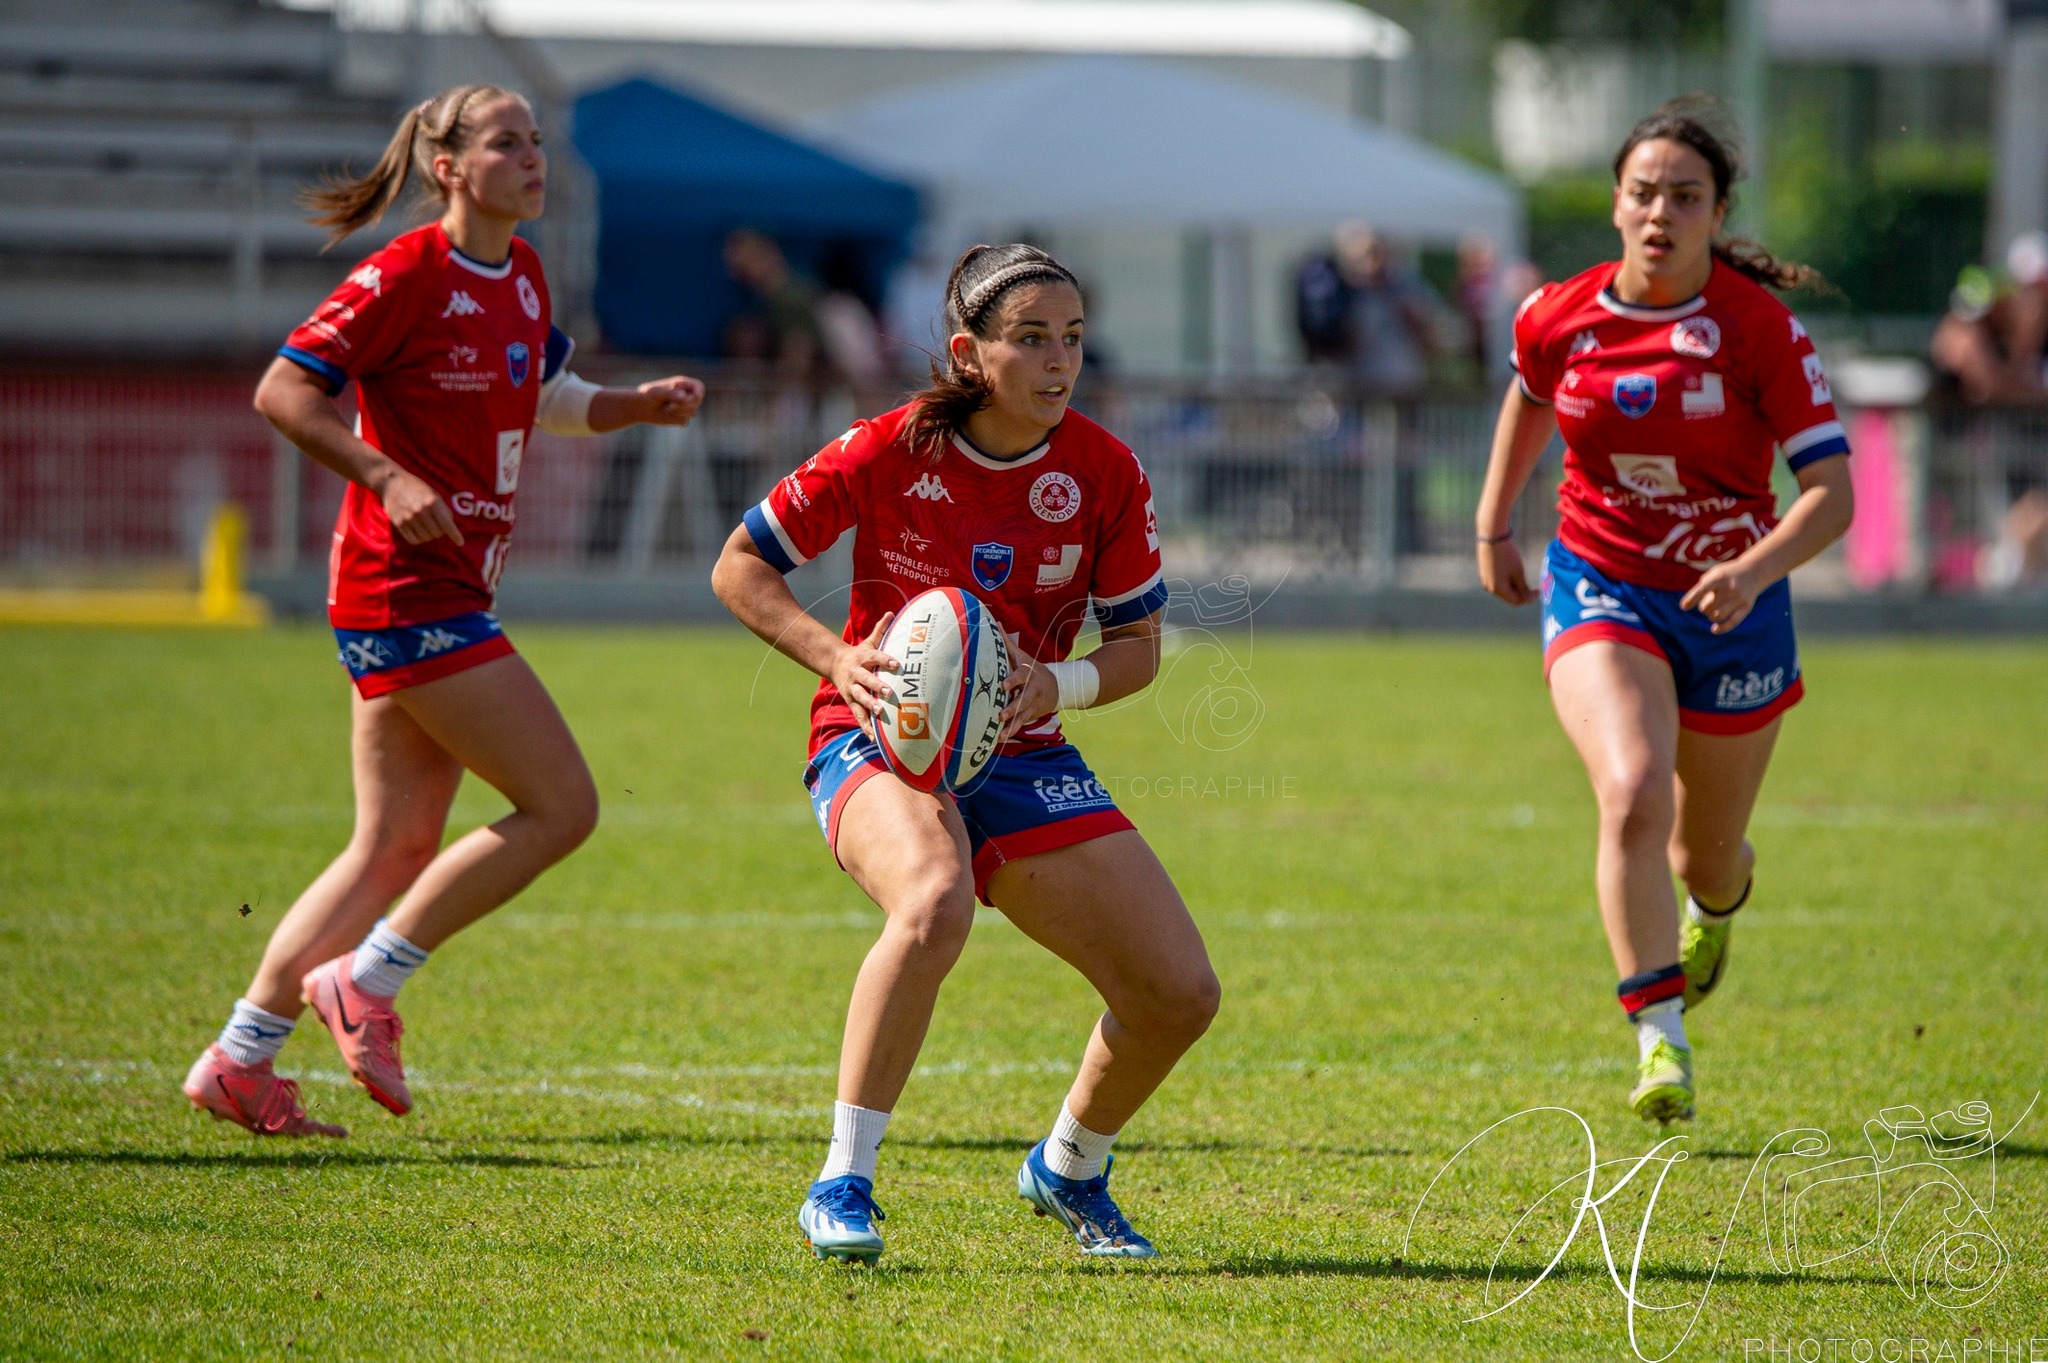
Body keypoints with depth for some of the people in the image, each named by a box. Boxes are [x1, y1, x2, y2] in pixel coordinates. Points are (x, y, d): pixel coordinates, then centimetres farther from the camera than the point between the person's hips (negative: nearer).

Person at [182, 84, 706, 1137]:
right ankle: (365, 983, -1)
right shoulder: (407, 276, -13)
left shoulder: (522, 277, 13)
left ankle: (239, 1060, 14)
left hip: (454, 595, 9)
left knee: (399, 847, 11)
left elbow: (546, 400, 28)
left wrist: (640, 405, 10)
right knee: (562, 806, -11)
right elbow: (281, 391, -15)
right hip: (405, 589, -9)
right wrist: (387, 477, -25)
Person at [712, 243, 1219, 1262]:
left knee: (1180, 993, -5)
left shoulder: (1105, 474, -4)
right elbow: (739, 568, -4)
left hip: (1020, 754, 5)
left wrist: (1057, 686, -17)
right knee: (934, 901, -40)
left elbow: (1138, 644, 5)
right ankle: (842, 1187, -28)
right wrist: (839, 658, -20)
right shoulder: (889, 453, -13)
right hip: (878, 746, -5)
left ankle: (1069, 1170, 26)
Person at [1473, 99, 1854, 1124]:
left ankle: (1716, 900, 55)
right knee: (1632, 793, -27)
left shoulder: (1762, 328, -15)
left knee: (1706, 857, 14)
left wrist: (1755, 569, -35)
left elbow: (1831, 492, -18)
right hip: (1601, 589, 0)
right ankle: (1660, 1041, -24)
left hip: (1731, 603, 0)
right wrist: (1493, 526, 21)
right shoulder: (1557, 319, -6)